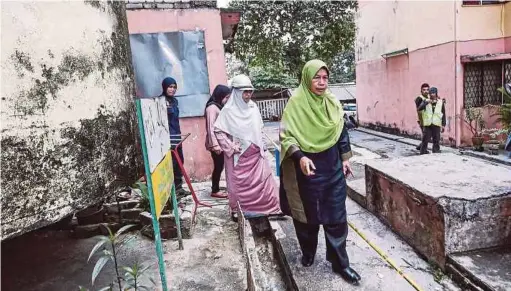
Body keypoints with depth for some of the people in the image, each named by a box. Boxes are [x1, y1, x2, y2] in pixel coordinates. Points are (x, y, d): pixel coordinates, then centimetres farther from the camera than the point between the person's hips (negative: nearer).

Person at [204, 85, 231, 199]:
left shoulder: (220, 107, 15)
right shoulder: (212, 108, -14)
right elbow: (210, 128, -19)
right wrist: (215, 145, -23)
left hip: (222, 142, 9)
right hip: (216, 144, -9)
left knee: (220, 166, 11)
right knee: (218, 167, -1)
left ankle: (216, 188, 21)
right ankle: (215, 191, 10)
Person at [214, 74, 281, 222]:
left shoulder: (253, 107, 5)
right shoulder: (228, 110, -11)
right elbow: (218, 131, -11)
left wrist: (261, 146, 10)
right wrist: (231, 147, -14)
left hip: (255, 153, 5)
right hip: (238, 154, -5)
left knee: (263, 179, 7)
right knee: (239, 183, 5)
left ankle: (266, 208, 22)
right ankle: (236, 210, 21)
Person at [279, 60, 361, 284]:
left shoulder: (332, 102, 4)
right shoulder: (296, 103, -12)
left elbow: (341, 132, 12)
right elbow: (286, 135, -15)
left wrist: (345, 158, 10)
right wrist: (300, 157, -28)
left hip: (333, 168, 4)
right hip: (308, 169, -4)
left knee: (336, 217, 7)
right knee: (308, 215, 11)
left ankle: (340, 263, 22)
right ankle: (308, 253, 35)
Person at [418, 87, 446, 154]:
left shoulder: (440, 102, 7)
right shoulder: (426, 101, 4)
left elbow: (443, 114, 9)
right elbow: (419, 109, -13)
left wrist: (443, 125, 5)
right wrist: (426, 102, -26)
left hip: (436, 124, 1)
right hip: (427, 124, -1)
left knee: (436, 141, 5)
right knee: (425, 140, 0)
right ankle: (423, 154, 8)